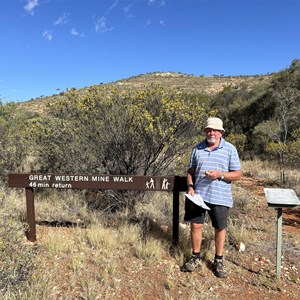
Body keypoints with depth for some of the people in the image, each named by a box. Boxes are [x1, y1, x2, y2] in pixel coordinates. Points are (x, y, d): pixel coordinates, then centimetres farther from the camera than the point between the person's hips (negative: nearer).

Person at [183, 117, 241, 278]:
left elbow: (237, 174, -2)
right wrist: (190, 187, -5)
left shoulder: (230, 149, -2)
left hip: (219, 197, -2)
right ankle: (195, 257, 27)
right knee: (195, 225, 7)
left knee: (220, 228, 9)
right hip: (198, 195, 2)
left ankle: (218, 261, 29)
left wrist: (220, 175, -19)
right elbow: (190, 171, 12)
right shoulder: (198, 149, 6)